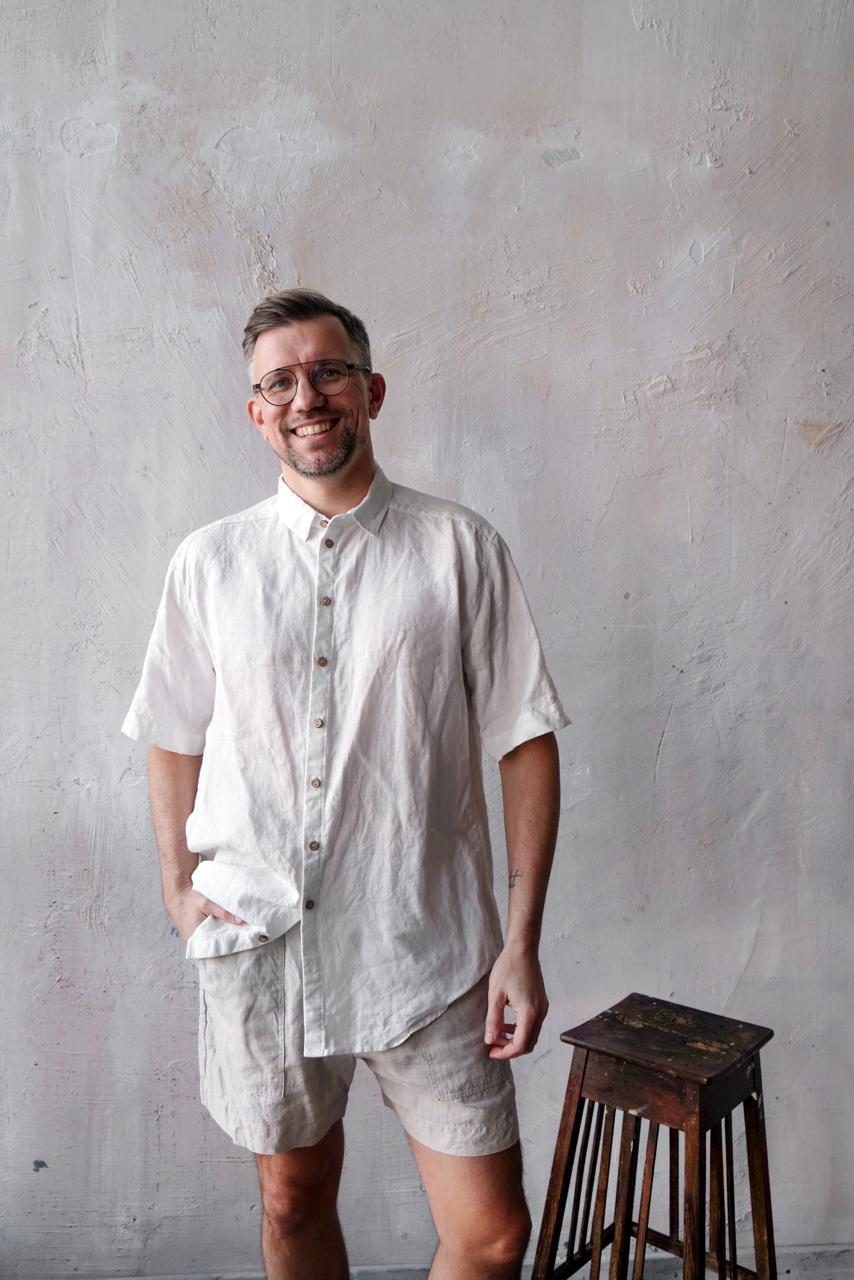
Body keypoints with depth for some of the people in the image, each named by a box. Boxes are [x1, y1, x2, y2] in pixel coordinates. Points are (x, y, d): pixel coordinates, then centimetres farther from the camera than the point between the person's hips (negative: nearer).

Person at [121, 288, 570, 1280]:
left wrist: (522, 942, -7)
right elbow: (174, 742, 12)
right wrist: (179, 889, 2)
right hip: (257, 944, 2)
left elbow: (526, 742, -4)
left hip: (427, 947, -1)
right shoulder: (209, 561, 2)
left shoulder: (460, 548, -4)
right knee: (294, 1200, 20)